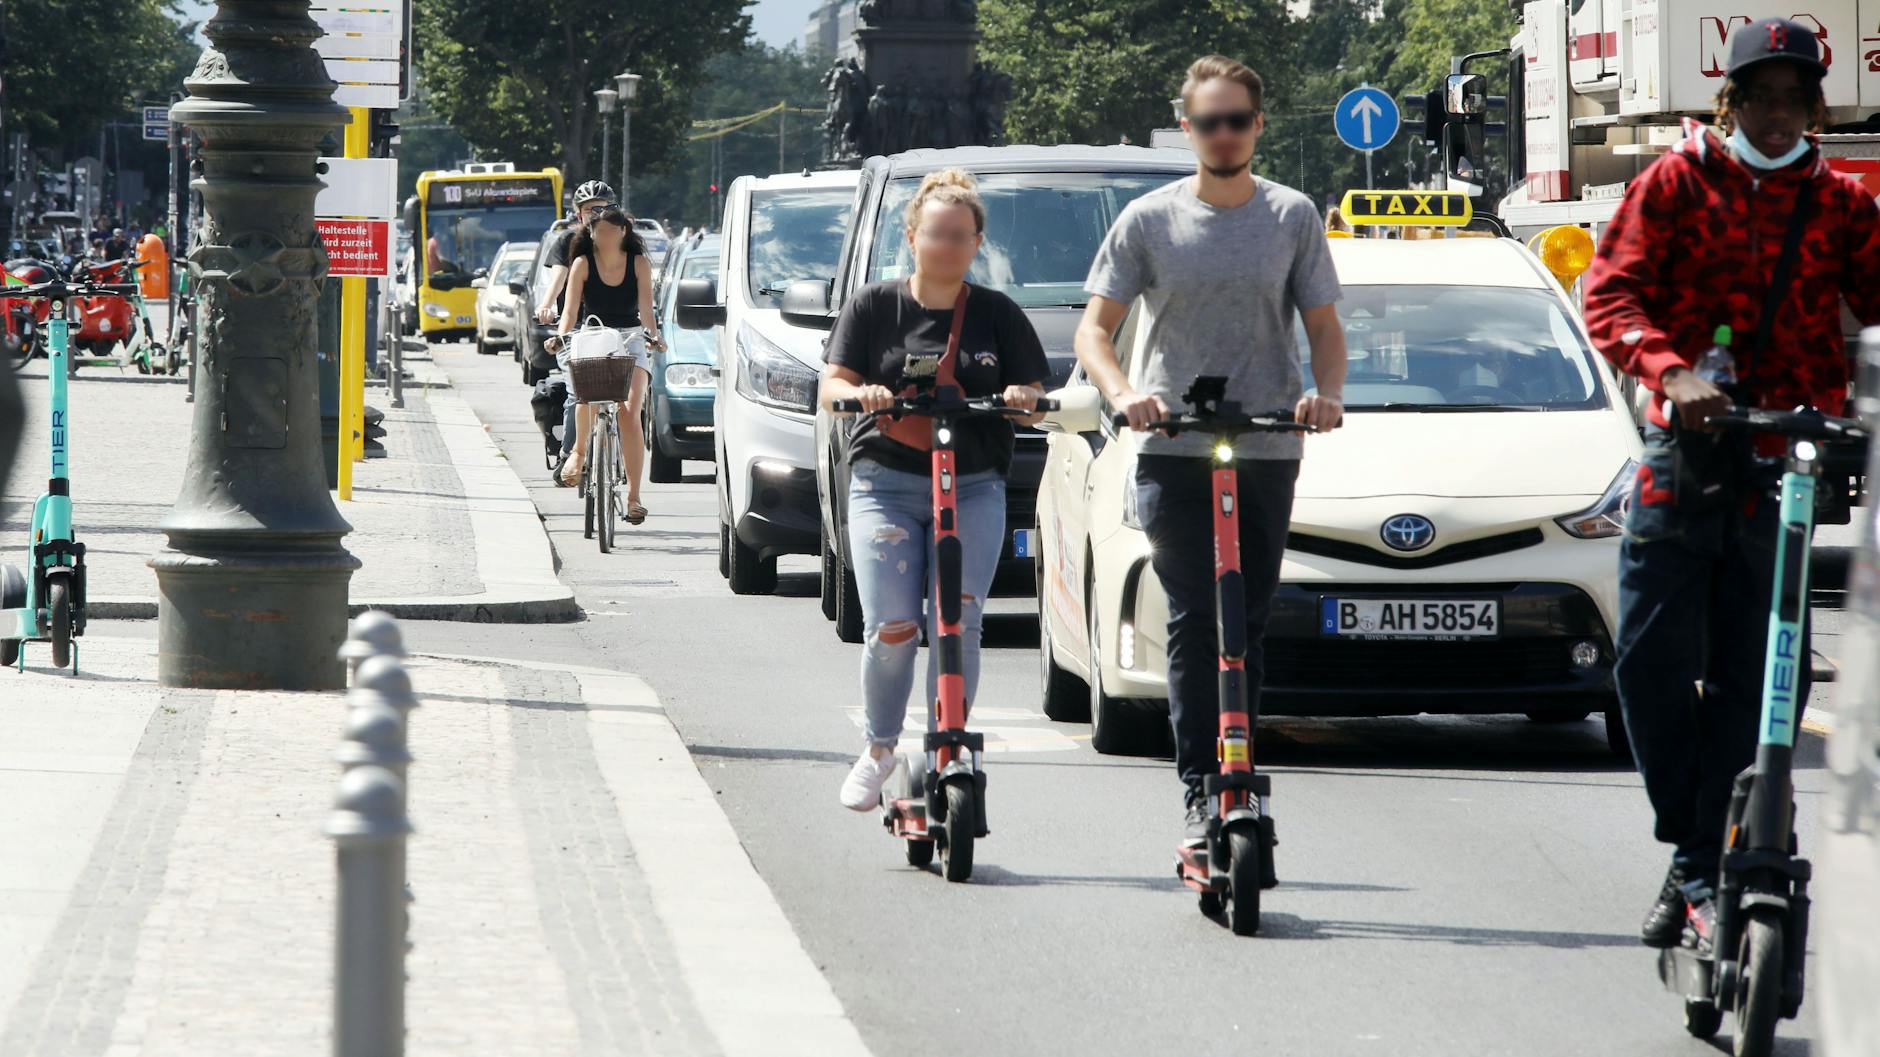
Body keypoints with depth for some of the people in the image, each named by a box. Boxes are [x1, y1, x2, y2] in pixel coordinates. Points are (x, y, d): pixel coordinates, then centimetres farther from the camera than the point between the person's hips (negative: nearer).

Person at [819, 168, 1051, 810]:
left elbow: (1034, 393, 9)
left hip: (974, 491, 1)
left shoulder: (998, 315, 10)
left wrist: (1023, 397, -15)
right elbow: (830, 386, 1)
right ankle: (878, 750, 12)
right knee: (892, 628, -10)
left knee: (959, 622, -12)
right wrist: (860, 393, -23)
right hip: (886, 485, -1)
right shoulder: (875, 306, 7)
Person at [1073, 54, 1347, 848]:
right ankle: (1201, 789, -11)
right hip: (1174, 452, -2)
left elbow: (1323, 327, 10)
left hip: (1268, 453, 2)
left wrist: (1327, 392, -11)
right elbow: (1095, 328, 4)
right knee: (1196, 620, -11)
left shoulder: (1292, 217, 7)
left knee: (1250, 626, 5)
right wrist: (1123, 393, -17)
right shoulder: (1150, 220, 4)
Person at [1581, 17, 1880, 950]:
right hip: (1681, 453, -1)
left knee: (1750, 679, -1)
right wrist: (1671, 372, -23)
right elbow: (1611, 296, -4)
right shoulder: (1677, 182, 5)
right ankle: (1693, 847, 12)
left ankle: (1701, 870, 4)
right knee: (1653, 662, -4)